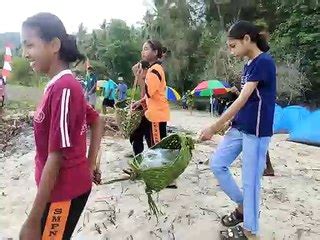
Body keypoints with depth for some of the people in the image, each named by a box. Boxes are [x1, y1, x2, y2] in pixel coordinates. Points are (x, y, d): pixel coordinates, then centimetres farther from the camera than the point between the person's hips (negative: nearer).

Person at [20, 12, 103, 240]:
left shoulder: (63, 88, -22)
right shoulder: (64, 85, 6)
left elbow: (56, 158, -24)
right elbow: (97, 122, 15)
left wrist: (33, 220, -18)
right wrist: (90, 166, 12)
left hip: (64, 191, -8)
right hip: (70, 186, 8)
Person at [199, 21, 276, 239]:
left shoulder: (264, 62, -15)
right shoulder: (249, 65, 13)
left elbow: (242, 100, -21)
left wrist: (214, 128, -19)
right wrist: (227, 124, 11)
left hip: (257, 131, -9)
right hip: (239, 128, 9)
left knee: (250, 180, 2)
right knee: (217, 165, 10)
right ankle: (243, 206, 27)